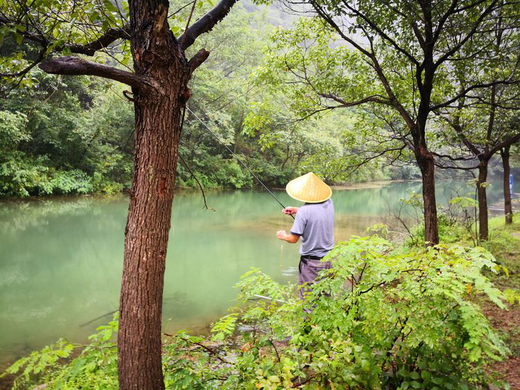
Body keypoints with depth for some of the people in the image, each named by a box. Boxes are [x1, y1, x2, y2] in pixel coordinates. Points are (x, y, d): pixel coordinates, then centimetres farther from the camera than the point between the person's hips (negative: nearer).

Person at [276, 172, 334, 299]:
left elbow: (293, 239, -16)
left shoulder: (303, 212, -21)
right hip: (328, 259, 6)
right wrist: (296, 210, 13)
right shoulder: (329, 203, -3)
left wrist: (283, 236, 5)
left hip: (311, 261, -6)